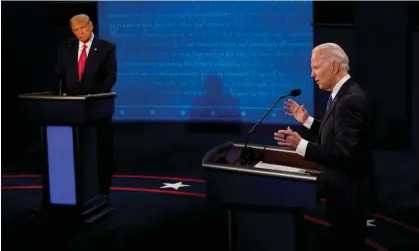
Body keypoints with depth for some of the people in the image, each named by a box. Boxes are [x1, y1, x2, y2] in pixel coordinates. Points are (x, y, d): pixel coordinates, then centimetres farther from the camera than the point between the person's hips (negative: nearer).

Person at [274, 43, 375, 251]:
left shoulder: (350, 99, -24)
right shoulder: (344, 93, 8)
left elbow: (345, 153, -29)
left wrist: (301, 145, -32)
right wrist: (307, 120, 11)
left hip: (349, 190, -10)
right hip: (343, 186, 10)